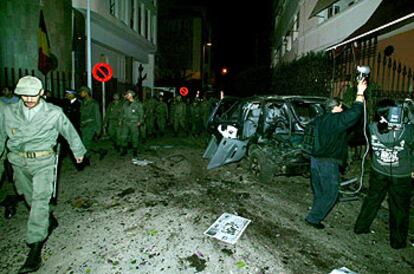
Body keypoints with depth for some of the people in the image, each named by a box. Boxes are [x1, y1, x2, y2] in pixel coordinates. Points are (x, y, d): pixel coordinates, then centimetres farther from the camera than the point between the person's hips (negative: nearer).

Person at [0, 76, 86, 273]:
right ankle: (50, 222, 43)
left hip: (43, 162, -4)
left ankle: (35, 249, -9)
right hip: (18, 162, 4)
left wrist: (78, 151, 15)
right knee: (31, 199, 17)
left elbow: (69, 132, 6)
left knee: (40, 199, -12)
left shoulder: (54, 113, -8)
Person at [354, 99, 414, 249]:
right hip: (401, 176, -2)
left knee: (372, 199, 22)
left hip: (378, 173, 3)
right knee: (399, 208, 16)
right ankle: (397, 241, 33)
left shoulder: (372, 128, -23)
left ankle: (360, 227, 37)